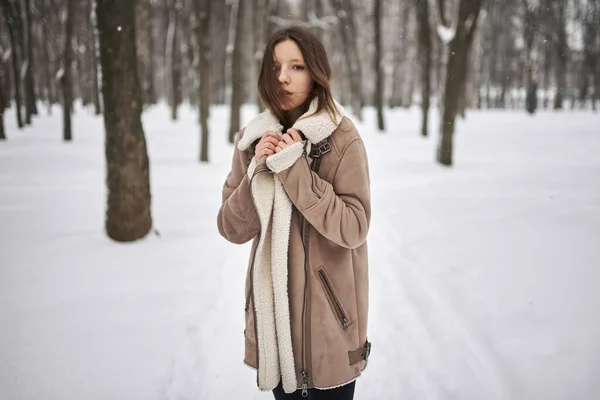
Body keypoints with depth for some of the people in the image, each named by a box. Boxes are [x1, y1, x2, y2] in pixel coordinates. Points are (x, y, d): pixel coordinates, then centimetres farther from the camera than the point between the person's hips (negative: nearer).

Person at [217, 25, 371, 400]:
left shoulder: (342, 138, -11)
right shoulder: (253, 138, 1)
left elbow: (353, 228, -18)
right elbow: (232, 229, -1)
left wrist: (293, 168, -22)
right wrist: (257, 171, -17)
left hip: (326, 305, -4)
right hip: (271, 302, 4)